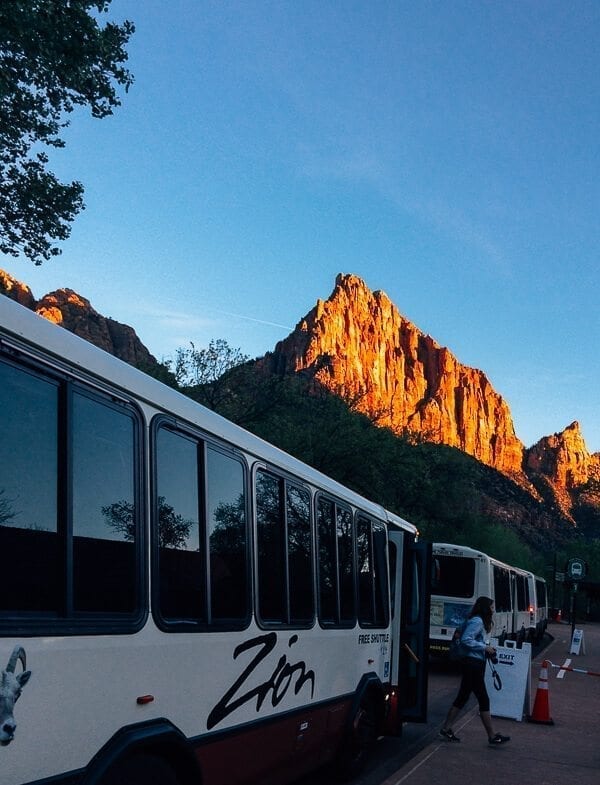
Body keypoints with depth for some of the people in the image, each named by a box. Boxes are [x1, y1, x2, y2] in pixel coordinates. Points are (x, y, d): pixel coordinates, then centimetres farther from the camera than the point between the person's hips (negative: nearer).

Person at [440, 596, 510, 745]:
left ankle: (446, 729, 19)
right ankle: (492, 736, 5)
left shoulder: (480, 621, 15)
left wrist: (487, 649, 6)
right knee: (484, 699, -3)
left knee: (462, 697, 13)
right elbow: (466, 640, -24)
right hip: (473, 664, -10)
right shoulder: (476, 621, -15)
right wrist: (484, 647, -18)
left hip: (474, 665, 10)